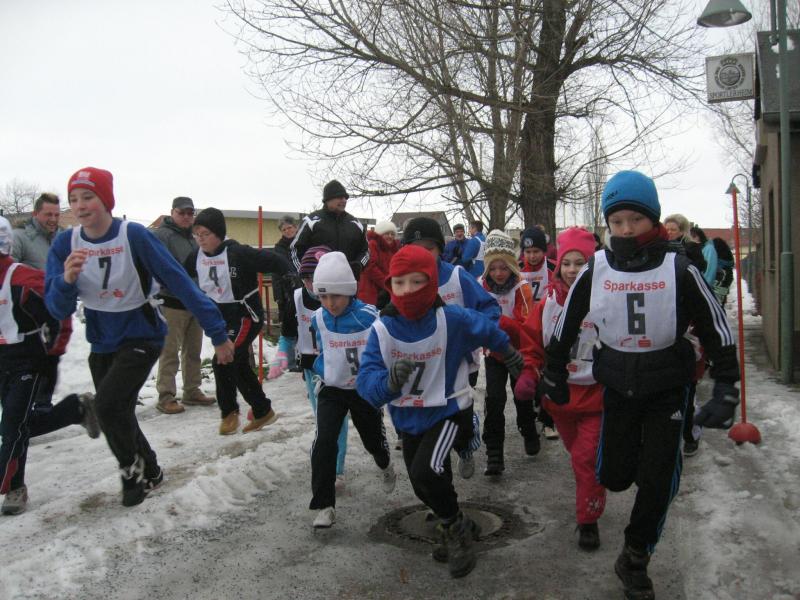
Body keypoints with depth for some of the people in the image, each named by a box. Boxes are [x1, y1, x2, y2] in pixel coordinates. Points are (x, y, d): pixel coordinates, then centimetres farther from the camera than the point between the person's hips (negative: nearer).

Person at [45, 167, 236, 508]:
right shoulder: (65, 244, -8)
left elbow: (179, 283, -21)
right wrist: (66, 280, -33)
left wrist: (217, 333, -22)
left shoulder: (134, 236, -21)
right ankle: (149, 474, 39)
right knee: (117, 414, 14)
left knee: (108, 403, -21)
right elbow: (57, 310, -10)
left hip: (142, 336, -5)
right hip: (102, 343, 5)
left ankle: (133, 470, 9)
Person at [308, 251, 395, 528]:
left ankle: (385, 467, 52)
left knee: (374, 440, 16)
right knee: (324, 441, -16)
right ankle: (324, 506, -5)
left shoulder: (370, 317, -22)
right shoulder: (318, 319, -8)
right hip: (332, 390, 2)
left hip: (365, 390, -2)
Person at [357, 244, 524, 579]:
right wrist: (389, 380, -47)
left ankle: (456, 529, 4)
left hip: (449, 412, -4)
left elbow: (488, 331, 1)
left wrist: (511, 357, 18)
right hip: (409, 419, 4)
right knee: (425, 488, 18)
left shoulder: (453, 319, -21)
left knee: (426, 472, -26)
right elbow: (366, 383, -24)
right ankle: (457, 528, 48)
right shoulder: (382, 329, -17)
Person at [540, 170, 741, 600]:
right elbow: (564, 328, 3)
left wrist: (725, 393, -9)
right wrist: (553, 378, 9)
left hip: (667, 388, -1)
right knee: (614, 477, 4)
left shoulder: (679, 269, -13)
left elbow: (716, 330, -6)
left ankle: (635, 560, 22)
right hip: (617, 384, 1)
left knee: (657, 481, 0)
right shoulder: (594, 271, -9)